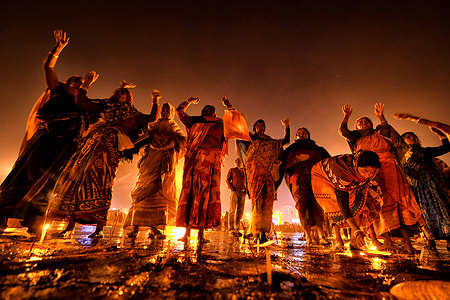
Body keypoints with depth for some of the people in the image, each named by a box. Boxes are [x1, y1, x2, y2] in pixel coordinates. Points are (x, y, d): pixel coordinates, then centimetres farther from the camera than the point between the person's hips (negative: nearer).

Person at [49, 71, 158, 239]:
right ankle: (70, 227, -2)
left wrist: (155, 101, 12)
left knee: (101, 181, -13)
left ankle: (99, 229, -11)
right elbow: (79, 101, 25)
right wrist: (87, 83, 21)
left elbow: (152, 118, 15)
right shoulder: (104, 106, 27)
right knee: (77, 176, -8)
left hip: (110, 147, -3)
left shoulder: (131, 114, 22)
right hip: (92, 143, 3)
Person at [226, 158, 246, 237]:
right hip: (234, 192, -4)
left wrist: (246, 189, 5)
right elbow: (227, 180, 5)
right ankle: (231, 229, -4)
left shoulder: (244, 171, 24)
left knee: (240, 212, 2)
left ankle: (237, 229, 9)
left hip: (242, 192, 4)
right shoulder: (231, 170, 14)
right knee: (232, 210, -7)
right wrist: (232, 189, -9)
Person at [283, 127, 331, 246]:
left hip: (314, 177, 0)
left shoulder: (317, 149, 28)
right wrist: (296, 159, -5)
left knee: (317, 203, -17)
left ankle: (321, 236, -19)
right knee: (302, 204, -15)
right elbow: (285, 163, 12)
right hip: (298, 178, 0)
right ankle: (309, 237, -15)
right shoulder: (290, 149, 27)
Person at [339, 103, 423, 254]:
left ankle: (406, 239, -7)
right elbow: (342, 131, 7)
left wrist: (381, 117, -7)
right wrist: (346, 117, 0)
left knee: (399, 200, -8)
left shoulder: (380, 134, 23)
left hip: (388, 167, 1)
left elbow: (387, 129, 2)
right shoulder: (356, 139, 20)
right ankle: (387, 240, -13)